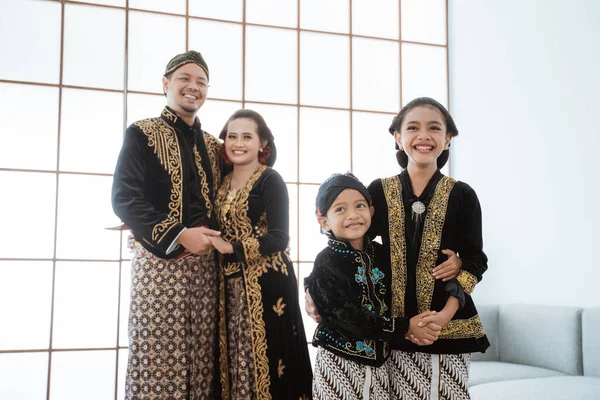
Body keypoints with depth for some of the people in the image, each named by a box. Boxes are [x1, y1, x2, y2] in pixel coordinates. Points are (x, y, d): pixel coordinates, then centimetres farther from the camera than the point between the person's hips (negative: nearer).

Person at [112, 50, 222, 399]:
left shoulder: (212, 145, 17)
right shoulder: (142, 134, 2)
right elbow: (124, 199, -9)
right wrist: (178, 236, -17)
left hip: (206, 264, 5)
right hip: (160, 260, -5)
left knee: (203, 359, 4)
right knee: (158, 357, -5)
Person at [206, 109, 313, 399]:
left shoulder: (270, 180, -7)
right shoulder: (223, 183, 12)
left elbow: (279, 238, -15)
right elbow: (218, 233, 15)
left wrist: (232, 248, -21)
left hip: (266, 283, -6)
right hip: (230, 284, 6)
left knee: (265, 356, -2)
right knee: (234, 358, 10)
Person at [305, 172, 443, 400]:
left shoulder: (381, 253, 3)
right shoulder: (326, 264, -13)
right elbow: (350, 320, -19)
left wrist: (413, 326, -12)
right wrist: (407, 327, -17)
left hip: (380, 362, 5)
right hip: (340, 363, -5)